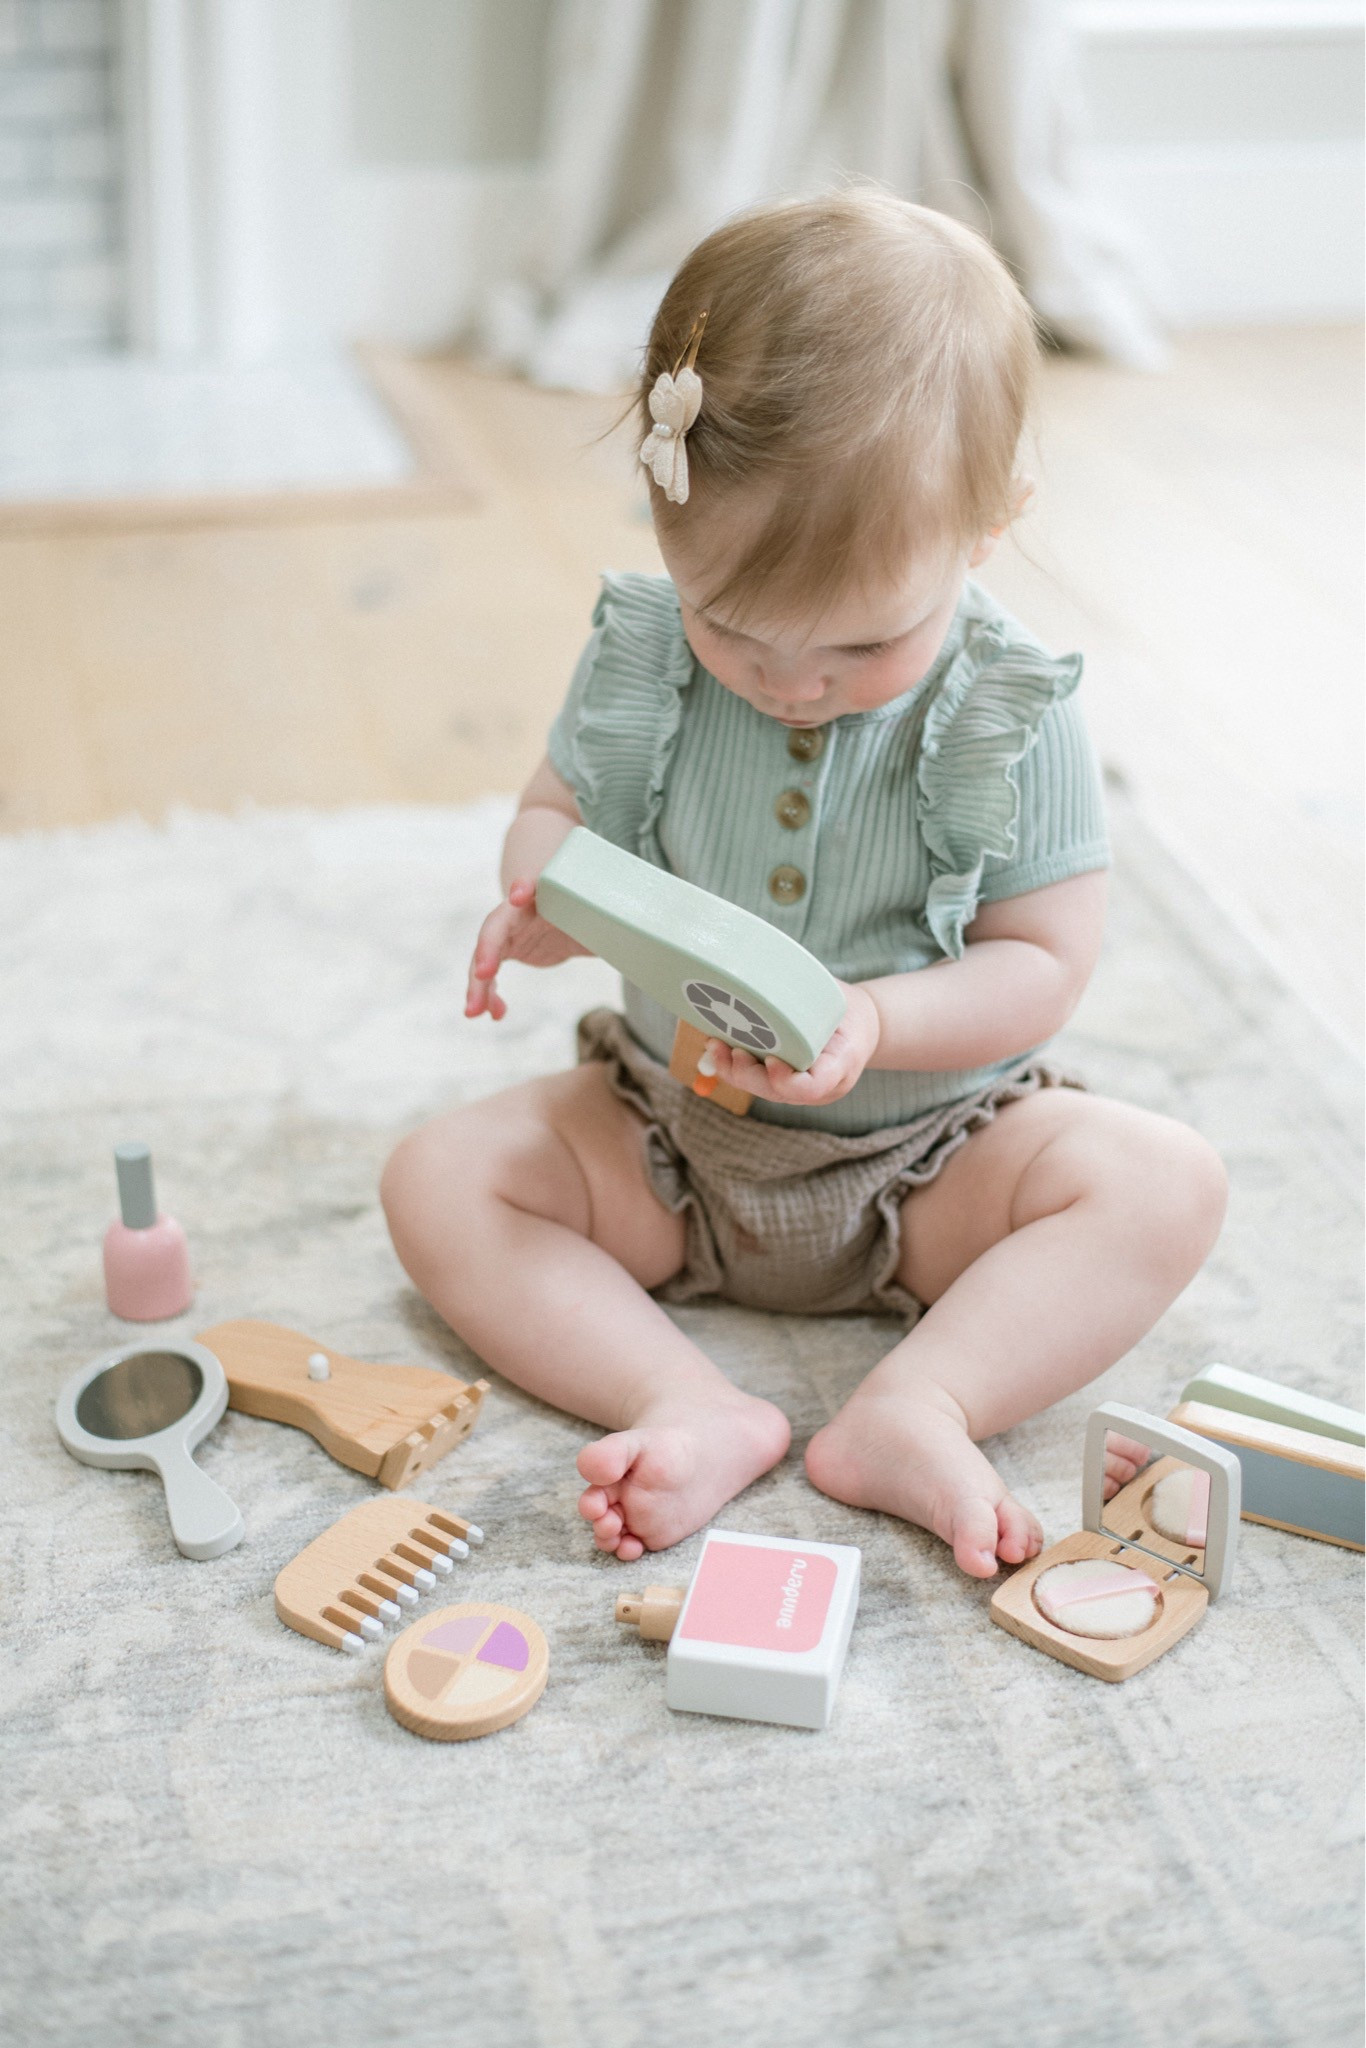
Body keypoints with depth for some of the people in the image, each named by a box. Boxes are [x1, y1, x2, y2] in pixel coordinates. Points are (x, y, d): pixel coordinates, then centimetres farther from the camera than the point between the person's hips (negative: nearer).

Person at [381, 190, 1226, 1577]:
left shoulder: (1008, 713, -18)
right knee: (437, 1179, -17)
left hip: (930, 1145, -2)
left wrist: (874, 1022, -32)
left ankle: (914, 1409, -33)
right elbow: (556, 805, 2)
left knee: (1165, 1184, -24)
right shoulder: (642, 651, -12)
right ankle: (691, 1408, -29)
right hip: (664, 1138, 2)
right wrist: (541, 893, -23)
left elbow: (1041, 963, -13)